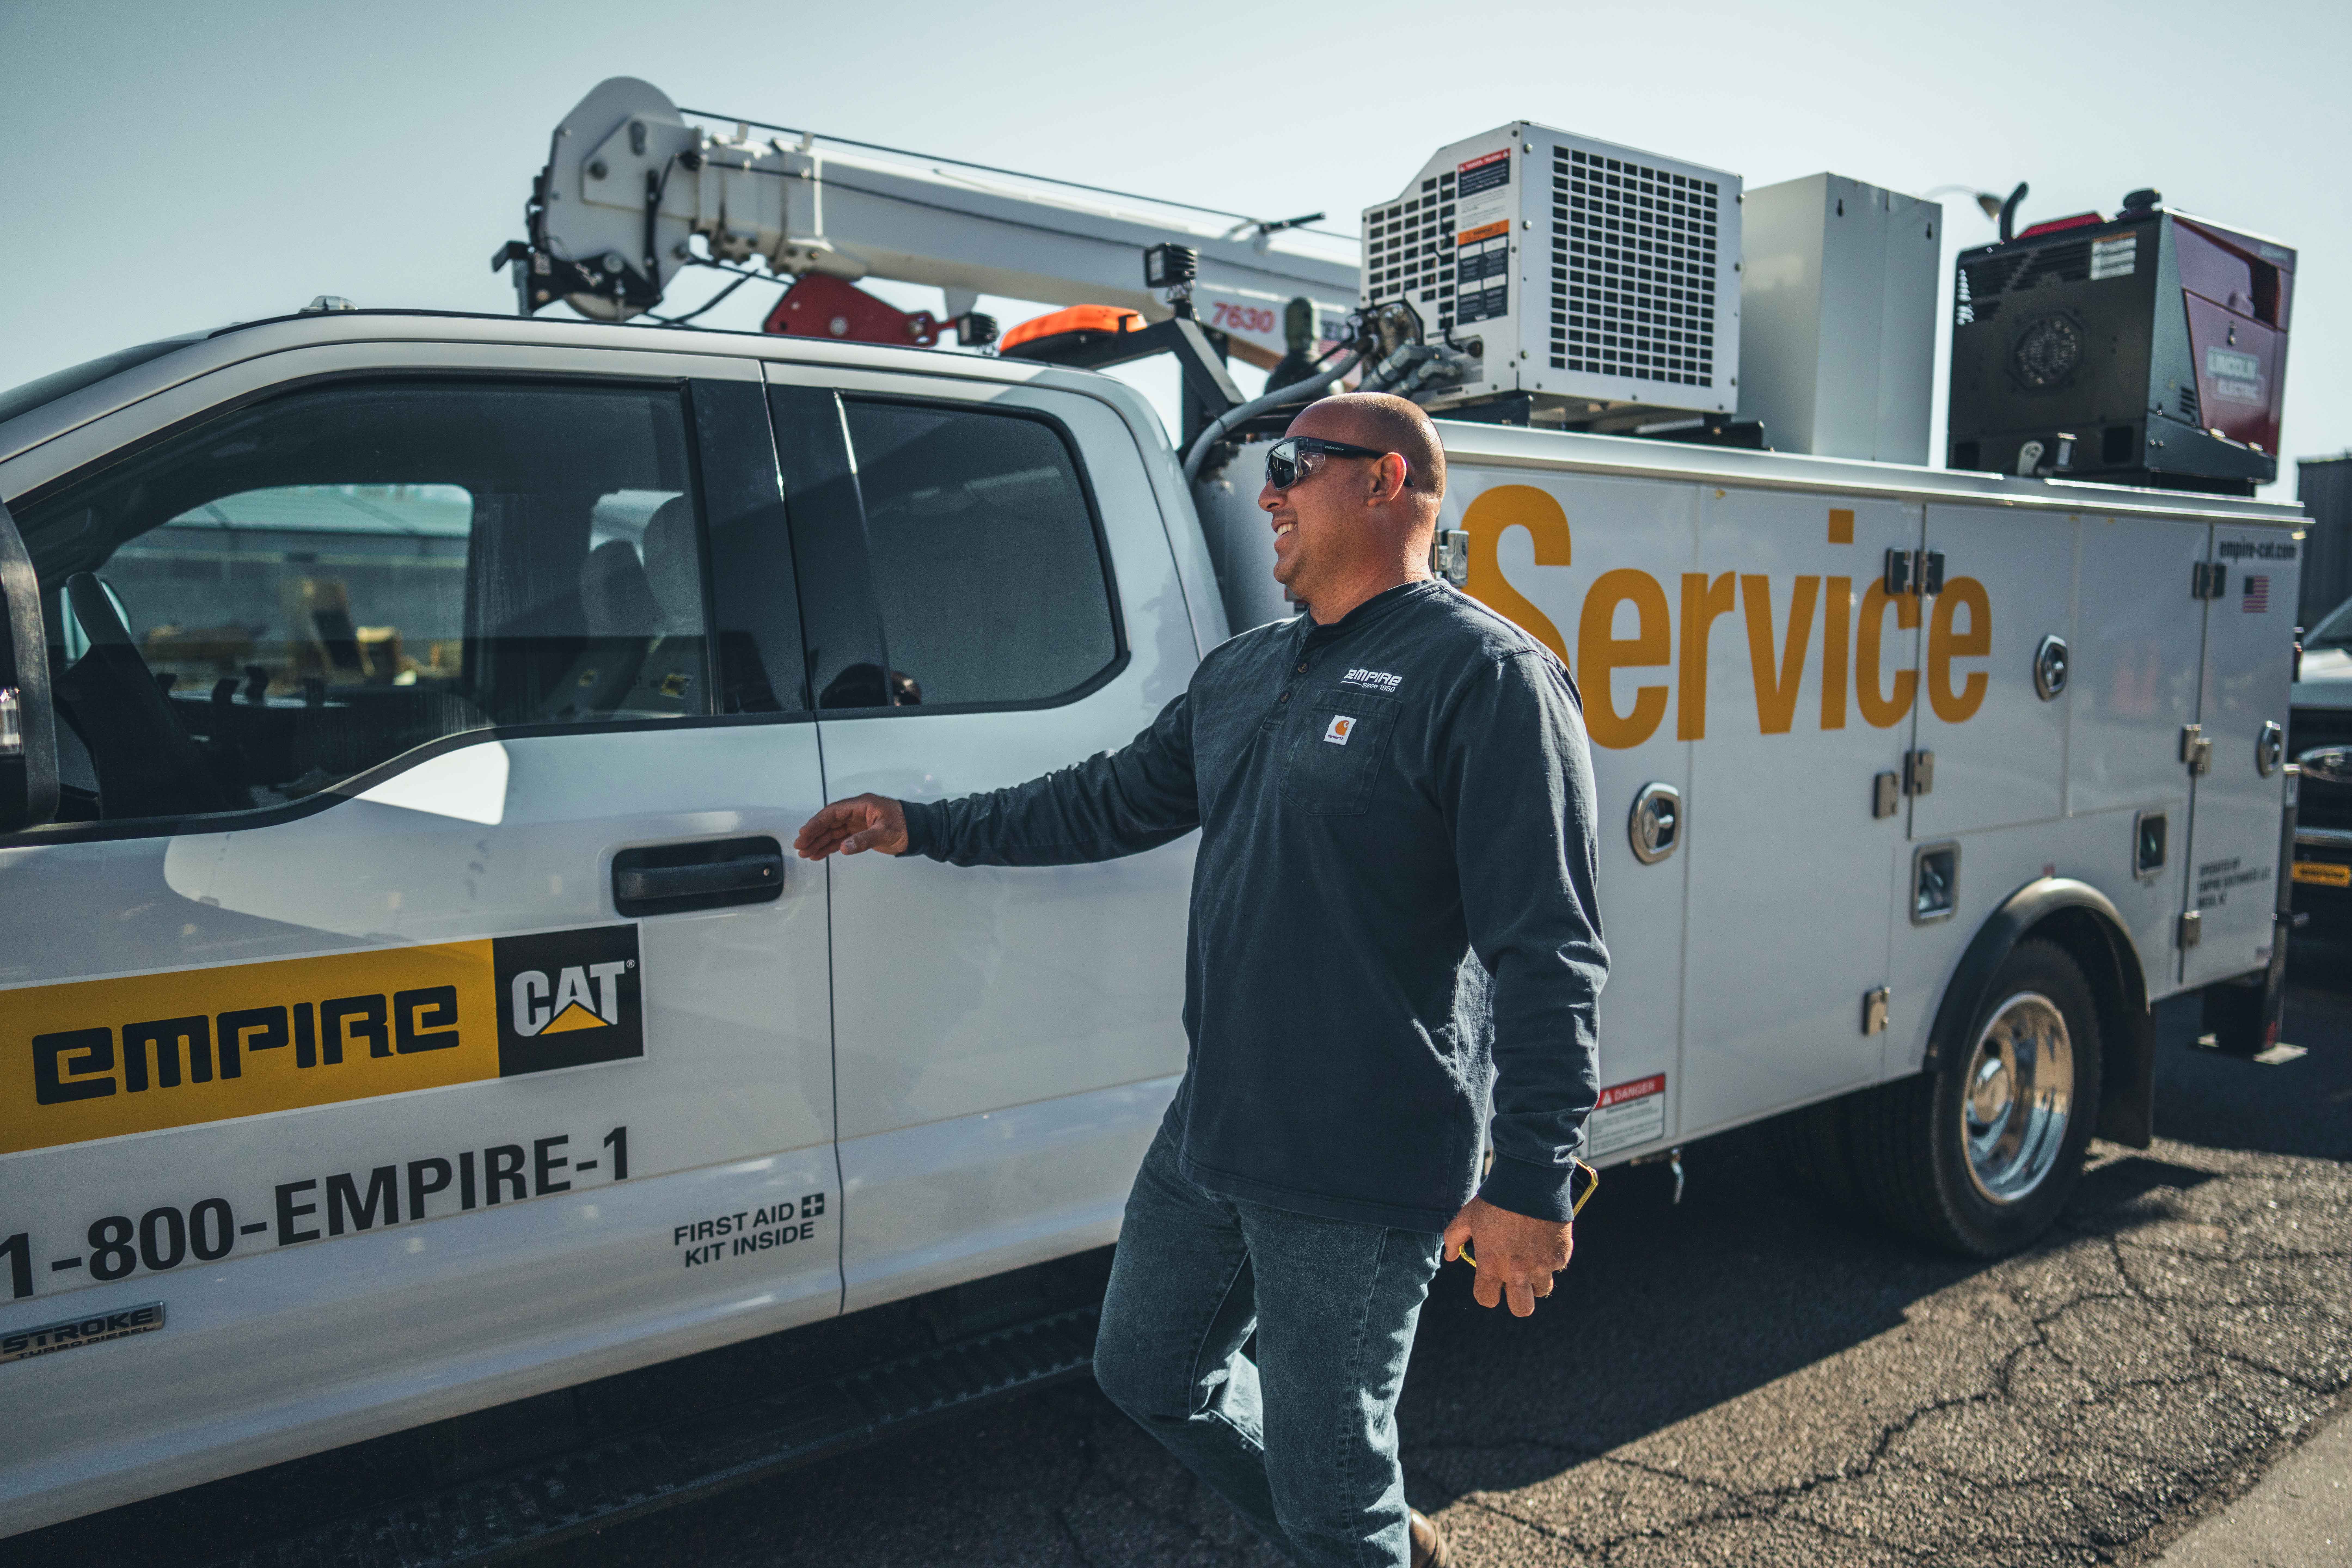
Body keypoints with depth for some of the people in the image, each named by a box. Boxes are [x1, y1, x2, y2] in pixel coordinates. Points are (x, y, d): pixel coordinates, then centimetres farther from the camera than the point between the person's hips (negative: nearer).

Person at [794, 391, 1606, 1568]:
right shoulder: (1240, 674, 12)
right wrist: (921, 829, 21)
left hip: (1360, 1171, -9)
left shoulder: (1487, 676, -14)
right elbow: (1108, 804, 22)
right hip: (1210, 1131, 9)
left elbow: (1547, 955, -18)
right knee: (1147, 1371, 24)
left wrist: (1531, 1183, -20)